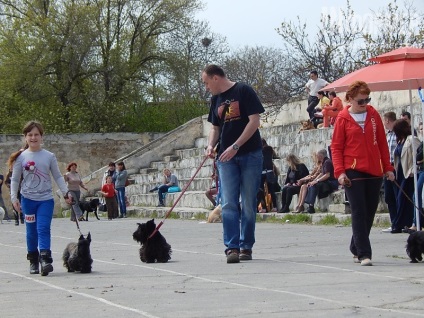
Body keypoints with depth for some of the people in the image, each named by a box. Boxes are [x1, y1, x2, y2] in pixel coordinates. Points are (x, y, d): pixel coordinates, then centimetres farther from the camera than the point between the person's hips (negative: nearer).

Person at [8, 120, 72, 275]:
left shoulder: (49, 156, 2)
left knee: (43, 229, -13)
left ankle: (45, 259, -21)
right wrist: (14, 198, -1)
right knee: (31, 231, 7)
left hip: (46, 199, -1)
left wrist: (66, 193, 1)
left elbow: (58, 177, 8)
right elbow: (15, 179, 6)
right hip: (28, 199, 1)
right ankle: (33, 261, 17)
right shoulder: (21, 157, 1)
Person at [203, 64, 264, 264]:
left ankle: (246, 247, 9)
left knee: (248, 204, 1)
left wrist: (235, 146, -17)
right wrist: (211, 145, 1)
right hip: (226, 157, 5)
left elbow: (254, 121, -11)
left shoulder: (243, 91, -6)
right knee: (228, 204, -7)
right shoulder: (216, 99, 14)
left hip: (250, 155, -5)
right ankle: (232, 247, -10)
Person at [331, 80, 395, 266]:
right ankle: (364, 254, -12)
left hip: (374, 172, 4)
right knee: (359, 213, -10)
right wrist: (340, 171, -11)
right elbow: (336, 147, -1)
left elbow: (382, 142, 12)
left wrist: (388, 167, 10)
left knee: (369, 213, 8)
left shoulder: (373, 115, 9)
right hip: (353, 172, -4)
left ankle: (356, 249, 24)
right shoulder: (343, 118, 0)